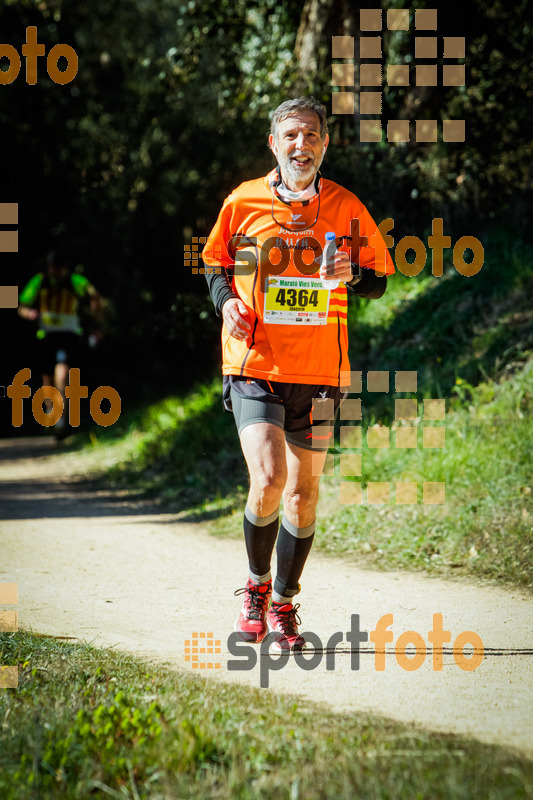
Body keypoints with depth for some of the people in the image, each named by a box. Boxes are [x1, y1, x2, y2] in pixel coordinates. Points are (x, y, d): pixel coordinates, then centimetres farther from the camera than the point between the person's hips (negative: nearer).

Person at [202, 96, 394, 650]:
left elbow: (379, 279, 11)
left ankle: (283, 604, 25)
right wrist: (226, 301, -6)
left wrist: (352, 274, -11)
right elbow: (216, 263, 15)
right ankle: (256, 585, 8)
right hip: (255, 366, -2)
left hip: (318, 373, 2)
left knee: (303, 493, 7)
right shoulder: (242, 202, 1)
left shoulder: (346, 209, 2)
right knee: (268, 481, -17)